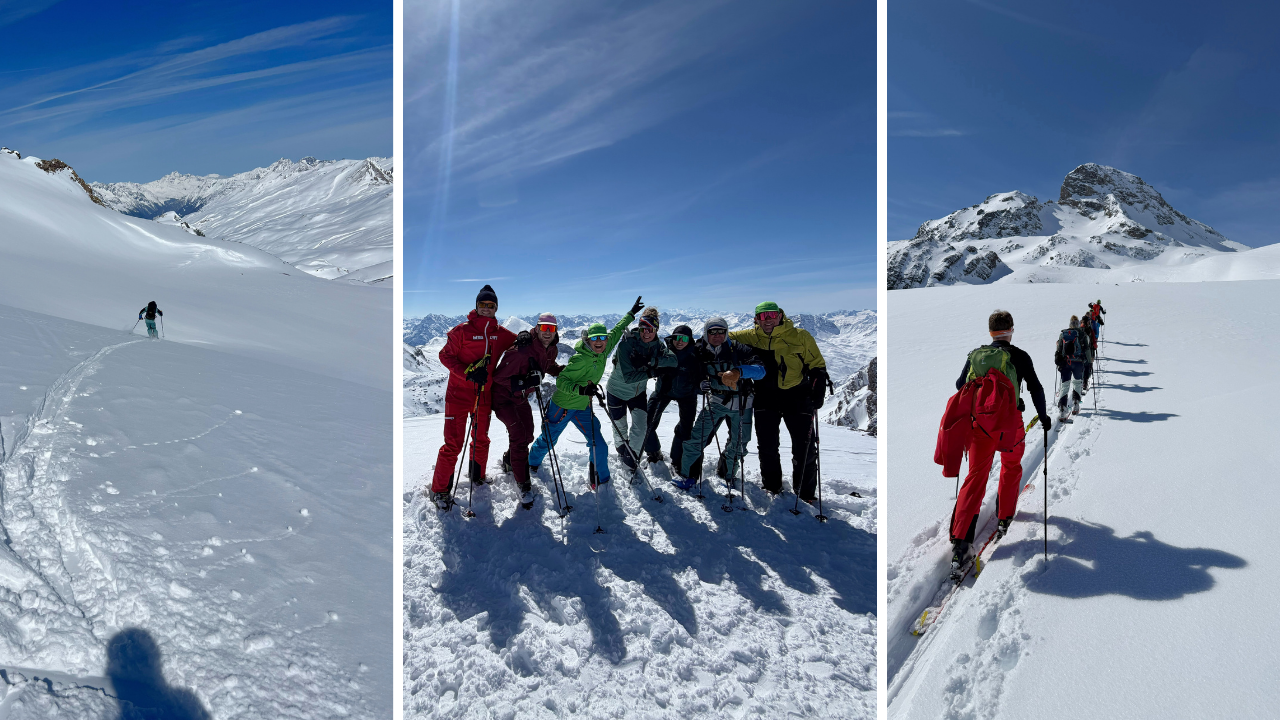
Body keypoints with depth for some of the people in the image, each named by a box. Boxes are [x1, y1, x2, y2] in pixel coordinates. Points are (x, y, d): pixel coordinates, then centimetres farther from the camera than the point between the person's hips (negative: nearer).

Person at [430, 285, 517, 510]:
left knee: (481, 439, 18)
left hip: (484, 396, 5)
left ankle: (477, 475, 40)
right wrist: (468, 372, -21)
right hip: (459, 394, -4)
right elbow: (445, 355, -8)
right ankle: (440, 489, 7)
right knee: (453, 443, -5)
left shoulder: (500, 333, 4)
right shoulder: (462, 330, -8)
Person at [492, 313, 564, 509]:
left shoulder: (552, 350, -7)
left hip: (521, 398, 8)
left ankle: (508, 461, 45)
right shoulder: (521, 350, -31)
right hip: (503, 396, -8)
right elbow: (500, 377, -27)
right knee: (519, 434, -17)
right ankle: (523, 483, -7)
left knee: (527, 435, 15)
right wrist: (525, 383, -39)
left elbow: (550, 367, 16)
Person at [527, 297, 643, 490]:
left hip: (583, 408, 6)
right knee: (548, 440, 15)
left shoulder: (602, 352, -6)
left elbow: (616, 332, 11)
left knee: (599, 446, -3)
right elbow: (561, 381, -28)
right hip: (563, 406, -6)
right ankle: (532, 463, 45)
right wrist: (581, 389, -44)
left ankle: (600, 481, 17)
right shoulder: (580, 359, -27)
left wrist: (631, 314, 19)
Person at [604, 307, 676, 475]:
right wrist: (650, 372, -35)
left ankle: (630, 460, 16)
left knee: (641, 427, -6)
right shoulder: (626, 343, -28)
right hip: (617, 391, -3)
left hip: (638, 392, 3)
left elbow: (673, 360, -32)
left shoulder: (657, 346, -12)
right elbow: (628, 376, -33)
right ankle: (621, 450, 44)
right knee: (620, 428, 13)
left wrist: (649, 361, -41)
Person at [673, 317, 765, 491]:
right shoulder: (700, 351, -4)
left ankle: (728, 474, 35)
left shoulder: (738, 349, -12)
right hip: (716, 401, 1)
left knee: (738, 444, 10)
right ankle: (686, 473, 7)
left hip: (741, 403, 0)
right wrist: (701, 383, -14)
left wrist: (738, 372, -36)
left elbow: (760, 369, -20)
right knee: (698, 437, -10)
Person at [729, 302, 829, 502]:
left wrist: (818, 388, -8)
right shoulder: (752, 337, 2)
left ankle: (805, 493, 13)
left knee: (804, 448, -1)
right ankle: (771, 487, 29)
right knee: (767, 446, 10)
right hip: (766, 397, 3)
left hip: (797, 396, -2)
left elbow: (817, 365, 2)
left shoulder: (799, 336, -4)